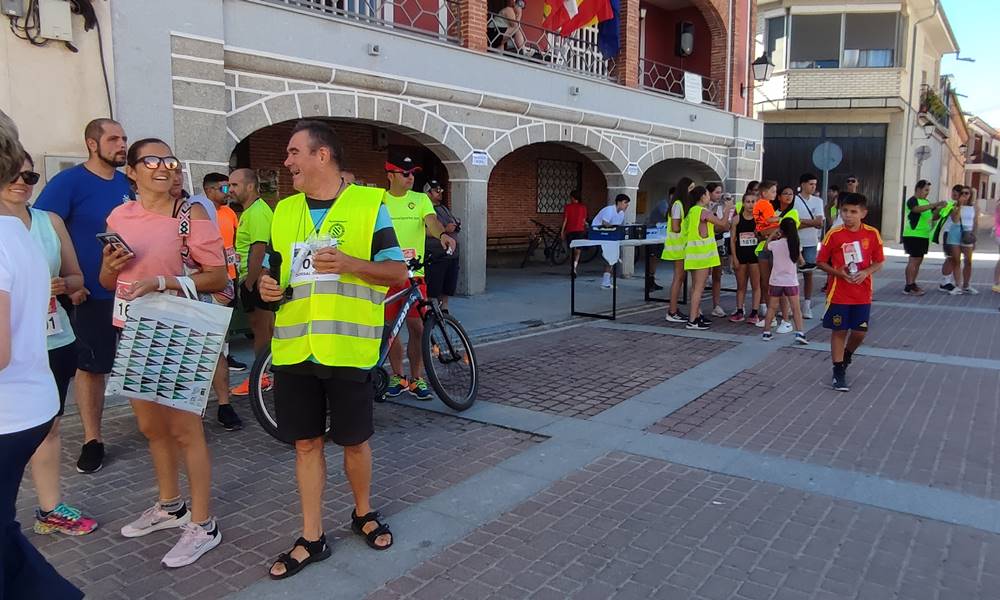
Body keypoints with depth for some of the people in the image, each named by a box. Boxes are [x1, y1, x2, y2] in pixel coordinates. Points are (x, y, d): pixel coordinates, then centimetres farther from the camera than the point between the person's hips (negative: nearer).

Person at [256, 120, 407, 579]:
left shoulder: (369, 204, -3)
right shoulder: (283, 211, 11)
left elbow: (398, 271, -5)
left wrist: (350, 263, -20)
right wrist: (268, 287, -4)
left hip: (347, 348, -4)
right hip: (294, 349, 4)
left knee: (354, 440, 9)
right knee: (306, 442, 10)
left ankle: (363, 513, 35)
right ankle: (312, 539, 23)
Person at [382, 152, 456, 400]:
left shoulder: (420, 199, 4)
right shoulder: (379, 202, 5)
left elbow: (432, 221, -14)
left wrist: (442, 234, -36)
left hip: (414, 273, 0)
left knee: (417, 327, -1)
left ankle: (416, 378, 13)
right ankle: (398, 377, 21)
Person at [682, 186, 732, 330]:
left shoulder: (692, 211, 12)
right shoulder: (704, 212, -13)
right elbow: (722, 223, -7)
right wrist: (728, 209, 8)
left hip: (693, 252, 9)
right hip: (702, 252, -9)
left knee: (695, 286, 15)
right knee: (699, 287, -7)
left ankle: (697, 315, 23)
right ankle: (692, 321, -7)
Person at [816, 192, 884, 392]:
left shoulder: (872, 234, -3)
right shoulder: (834, 234, -8)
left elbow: (879, 261, 6)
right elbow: (821, 261, -2)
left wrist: (866, 272, -14)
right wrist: (838, 272, -17)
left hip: (862, 294, 2)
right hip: (839, 293, -2)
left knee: (860, 332, 6)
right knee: (839, 331, 5)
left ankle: (847, 355, 38)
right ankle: (839, 373, 15)